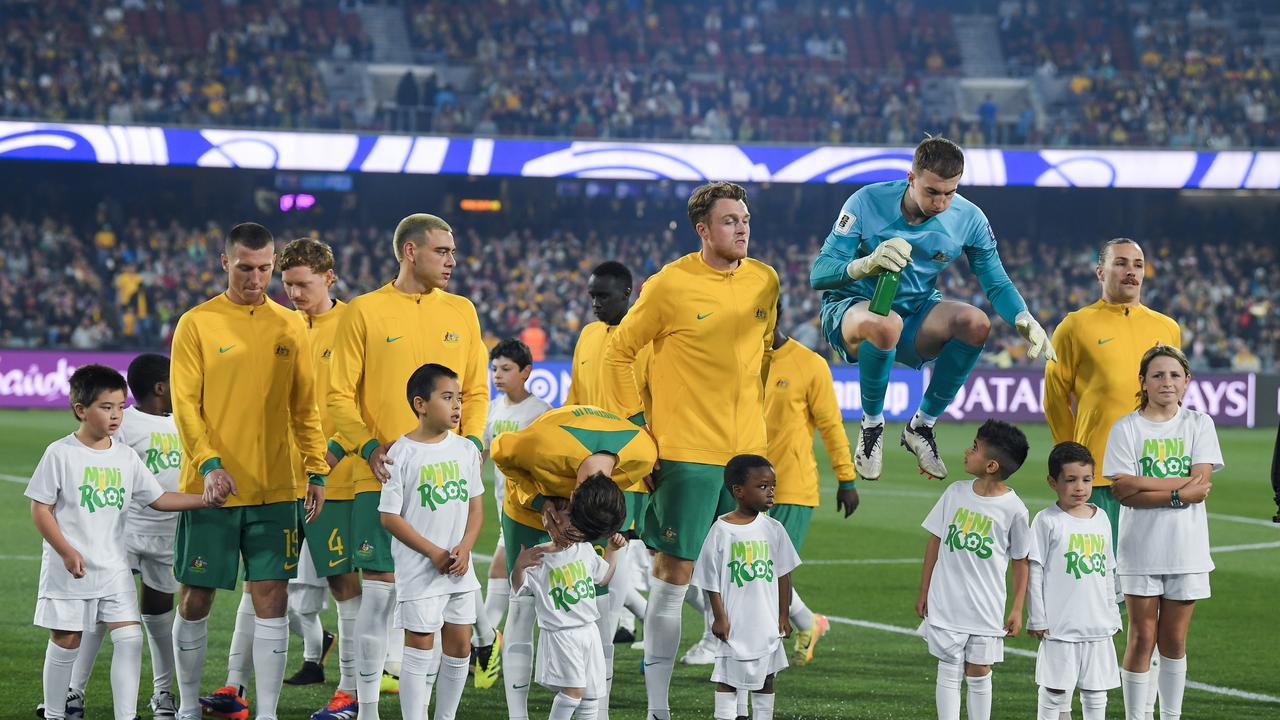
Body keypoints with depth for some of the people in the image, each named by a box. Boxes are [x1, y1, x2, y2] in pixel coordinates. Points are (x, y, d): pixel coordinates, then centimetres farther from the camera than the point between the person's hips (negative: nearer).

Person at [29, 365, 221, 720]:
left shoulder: (125, 457, 6)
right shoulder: (60, 454, -8)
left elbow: (159, 499, 10)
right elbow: (40, 508, -8)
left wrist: (204, 500, -3)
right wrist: (67, 551, -16)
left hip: (113, 568, 4)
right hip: (69, 568, -4)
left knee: (129, 637, -6)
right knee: (66, 641, 4)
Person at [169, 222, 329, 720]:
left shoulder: (289, 327, 8)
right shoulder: (196, 324, -1)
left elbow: (304, 407, 12)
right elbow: (185, 403, -5)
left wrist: (316, 471, 4)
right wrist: (208, 462, -18)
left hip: (274, 490, 2)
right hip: (210, 489, -2)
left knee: (272, 600, -2)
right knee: (195, 601, 5)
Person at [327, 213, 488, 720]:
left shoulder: (461, 311, 11)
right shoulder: (363, 312, 0)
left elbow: (476, 389, 16)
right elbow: (339, 395, -1)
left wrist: (471, 440, -1)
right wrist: (369, 447, -14)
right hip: (383, 476, -3)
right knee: (380, 591, -4)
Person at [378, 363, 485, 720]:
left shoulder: (466, 449, 5)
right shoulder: (401, 454, -11)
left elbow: (476, 504, 9)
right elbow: (390, 517, -11)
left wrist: (464, 548, -7)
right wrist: (433, 552, -15)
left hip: (459, 570, 5)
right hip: (419, 570, -5)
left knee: (460, 644, 10)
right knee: (420, 647, -2)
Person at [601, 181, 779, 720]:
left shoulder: (764, 281, 6)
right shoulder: (671, 284, -8)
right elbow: (620, 351, 0)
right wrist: (632, 424, -4)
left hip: (748, 451, 5)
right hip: (686, 451, -5)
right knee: (674, 573, -2)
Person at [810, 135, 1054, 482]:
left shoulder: (968, 218, -9)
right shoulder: (867, 203, -18)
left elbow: (996, 284, -2)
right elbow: (819, 275, -19)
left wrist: (1024, 320, -25)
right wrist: (865, 265, -41)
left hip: (916, 315, 4)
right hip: (851, 310, -4)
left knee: (976, 322, -26)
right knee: (887, 324, -40)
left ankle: (921, 426, -8)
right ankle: (871, 424, -13)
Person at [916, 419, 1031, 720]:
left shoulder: (1013, 508, -9)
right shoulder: (956, 492, 0)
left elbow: (1020, 560, -1)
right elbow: (935, 540, 8)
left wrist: (1017, 609, -3)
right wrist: (924, 593, 8)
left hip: (986, 609, -2)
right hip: (945, 603, 2)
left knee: (979, 673, 6)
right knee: (948, 673, 5)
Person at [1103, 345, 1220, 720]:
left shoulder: (1199, 425, 4)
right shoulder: (1126, 428, -1)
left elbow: (1201, 484, -8)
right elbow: (1124, 493, -11)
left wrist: (1142, 483, -14)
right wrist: (1179, 492, -18)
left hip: (1187, 548, 2)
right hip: (1140, 549, -1)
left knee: (1174, 640, 7)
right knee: (1142, 639, -1)